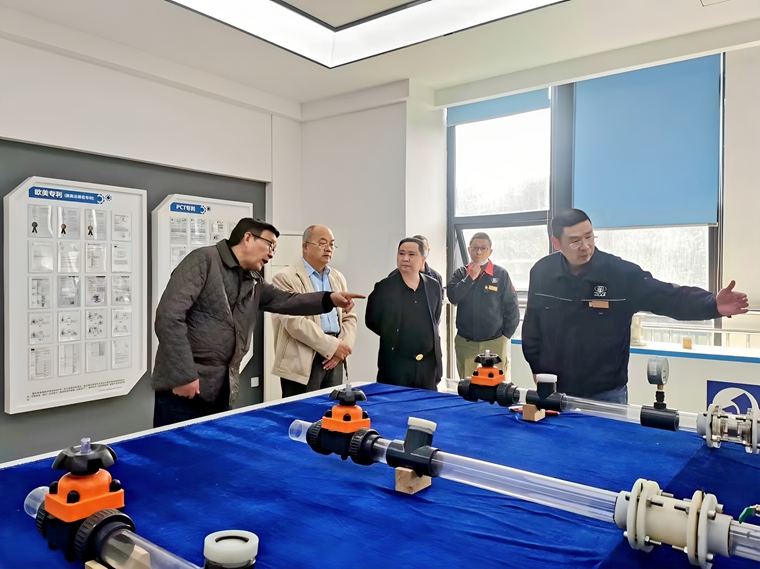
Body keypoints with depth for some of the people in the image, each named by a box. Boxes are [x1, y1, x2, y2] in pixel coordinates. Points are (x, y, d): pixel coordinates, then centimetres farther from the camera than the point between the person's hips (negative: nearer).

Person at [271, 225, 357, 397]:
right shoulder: (286, 278, -6)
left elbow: (349, 317, 15)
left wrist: (343, 346, -3)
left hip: (333, 359, 6)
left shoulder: (338, 278, 16)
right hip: (303, 362, -6)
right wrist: (332, 346, -14)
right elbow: (294, 321, -16)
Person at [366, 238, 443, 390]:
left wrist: (426, 338, 6)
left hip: (428, 363, 3)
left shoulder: (433, 287, 5)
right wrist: (392, 336, 2)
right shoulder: (384, 287, -6)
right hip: (395, 364, -3)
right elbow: (371, 321, 1)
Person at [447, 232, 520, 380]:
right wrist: (470, 278, -14)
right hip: (465, 343, 2)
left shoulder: (501, 274, -2)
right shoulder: (460, 273, 5)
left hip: (494, 342, -2)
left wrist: (506, 336, -1)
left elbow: (512, 308, 0)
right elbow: (452, 297, -10)